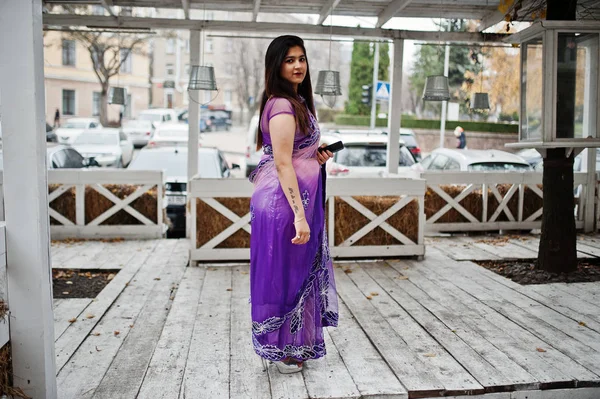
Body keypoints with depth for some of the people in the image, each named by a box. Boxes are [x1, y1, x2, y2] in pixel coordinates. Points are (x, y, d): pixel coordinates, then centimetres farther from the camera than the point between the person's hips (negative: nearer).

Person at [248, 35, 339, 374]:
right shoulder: (283, 106, -18)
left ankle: (293, 342, 33)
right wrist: (299, 215, -26)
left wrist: (316, 155, 6)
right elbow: (283, 165, -23)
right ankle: (280, 350, 19)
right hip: (285, 200, -10)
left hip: (298, 196, 10)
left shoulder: (296, 100, 13)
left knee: (299, 269, 18)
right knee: (286, 272, 2)